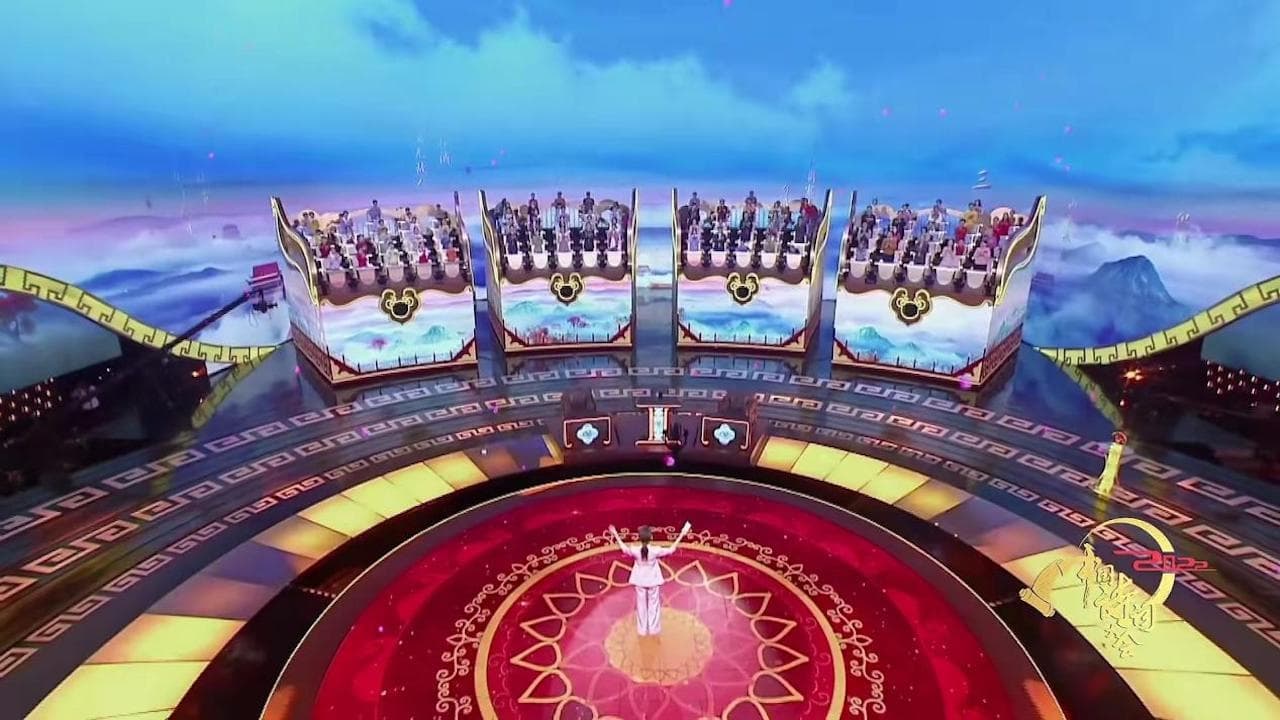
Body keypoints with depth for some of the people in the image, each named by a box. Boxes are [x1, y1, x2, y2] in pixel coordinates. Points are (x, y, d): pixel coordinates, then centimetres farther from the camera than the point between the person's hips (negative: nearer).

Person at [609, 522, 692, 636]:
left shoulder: (635, 550, -24)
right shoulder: (655, 550, -27)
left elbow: (624, 548, -2)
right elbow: (671, 549, -14)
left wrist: (616, 535, 7)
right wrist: (682, 534, -12)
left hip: (640, 581, 1)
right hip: (653, 581, -1)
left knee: (641, 605, 17)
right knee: (653, 605, 18)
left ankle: (642, 630, 28)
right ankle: (653, 629, 29)